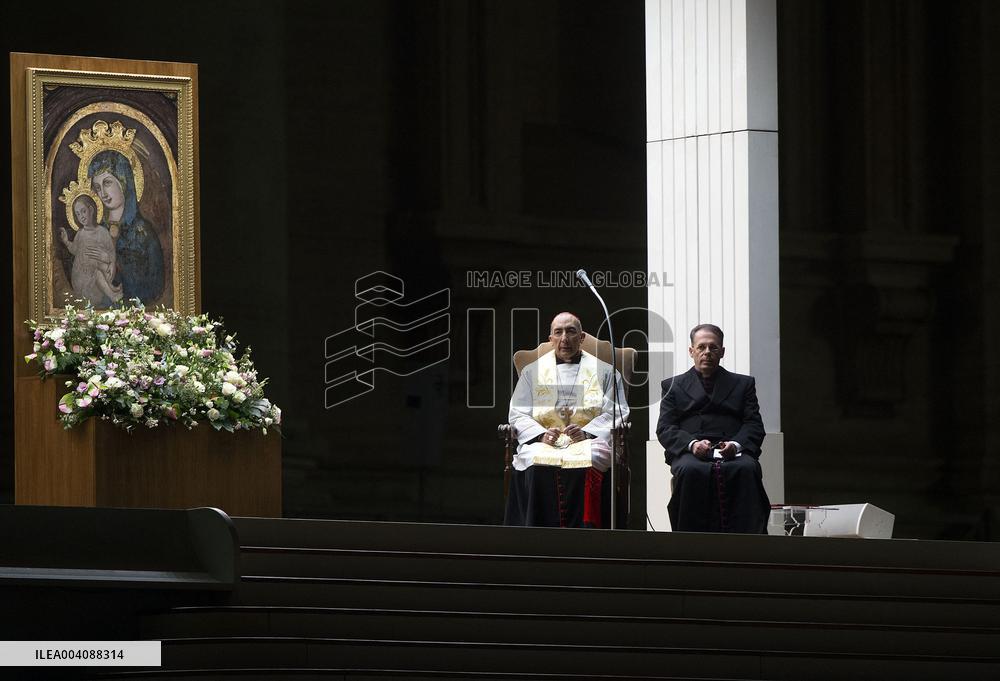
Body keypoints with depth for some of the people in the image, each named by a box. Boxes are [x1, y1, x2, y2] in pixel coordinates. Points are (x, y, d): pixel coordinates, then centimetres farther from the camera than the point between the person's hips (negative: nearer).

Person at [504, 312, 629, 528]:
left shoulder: (604, 371, 17)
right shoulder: (532, 372, 21)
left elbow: (617, 412, 6)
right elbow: (518, 413, 12)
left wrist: (587, 432, -12)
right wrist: (541, 434, -9)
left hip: (588, 440, -1)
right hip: (544, 444, 1)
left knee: (587, 465, -36)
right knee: (537, 468, -33)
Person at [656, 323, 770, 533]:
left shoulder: (743, 384, 26)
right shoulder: (673, 386, 24)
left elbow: (754, 425, 13)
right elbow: (665, 429, 11)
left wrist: (736, 444, -10)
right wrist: (691, 444, -11)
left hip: (734, 452, 1)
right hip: (690, 453, -1)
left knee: (747, 469, -36)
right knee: (691, 471, -38)